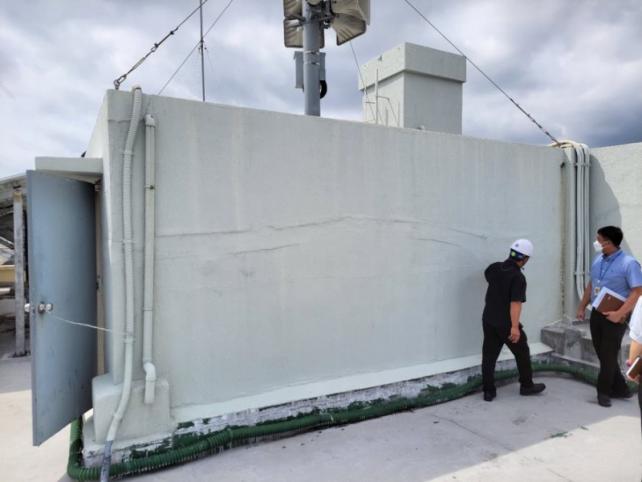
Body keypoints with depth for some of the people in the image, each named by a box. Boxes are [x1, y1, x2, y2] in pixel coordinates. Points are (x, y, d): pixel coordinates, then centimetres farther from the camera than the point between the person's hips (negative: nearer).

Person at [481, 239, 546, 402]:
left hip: (488, 320, 6)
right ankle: (526, 385, 31)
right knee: (522, 353, 16)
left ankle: (488, 391, 11)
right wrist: (515, 327, -26)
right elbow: (515, 303, -25)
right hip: (506, 323, -6)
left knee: (489, 355, 8)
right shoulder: (518, 277, -19)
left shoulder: (494, 268, 0)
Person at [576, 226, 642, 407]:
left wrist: (619, 314, -23)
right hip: (596, 313, 7)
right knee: (602, 354, 12)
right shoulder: (598, 260, 6)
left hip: (614, 317, -7)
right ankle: (620, 389, 28)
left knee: (609, 355, 4)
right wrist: (582, 307, 12)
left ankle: (604, 391, 20)